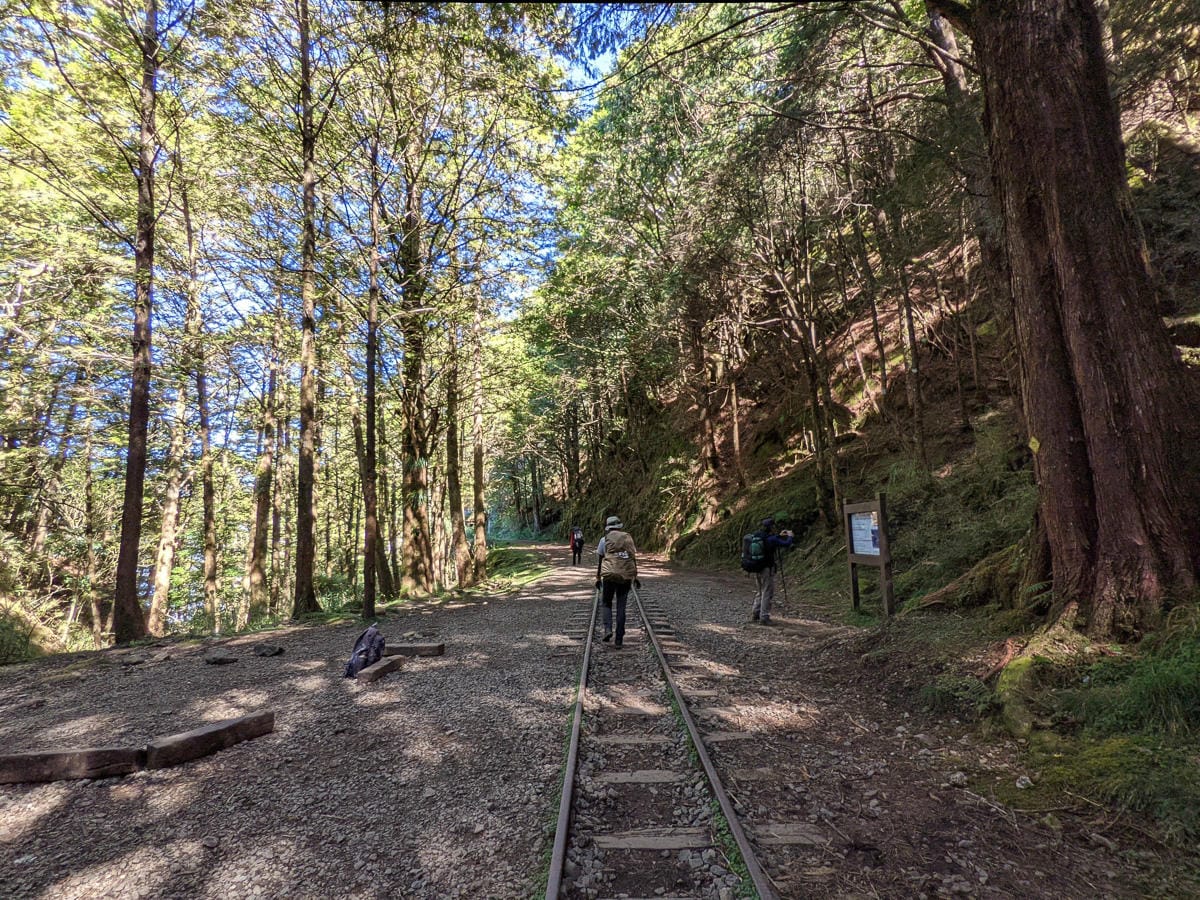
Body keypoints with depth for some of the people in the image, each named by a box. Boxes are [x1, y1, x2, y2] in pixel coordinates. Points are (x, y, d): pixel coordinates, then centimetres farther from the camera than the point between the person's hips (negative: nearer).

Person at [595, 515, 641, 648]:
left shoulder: (604, 540, 3)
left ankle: (608, 628, -5)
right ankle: (619, 639, 7)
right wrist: (635, 577, 15)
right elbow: (634, 559, 8)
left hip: (609, 576, -2)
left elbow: (600, 561, 4)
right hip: (626, 576, 2)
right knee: (621, 607, 8)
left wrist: (598, 578, 12)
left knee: (607, 603, 17)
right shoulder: (628, 538, 8)